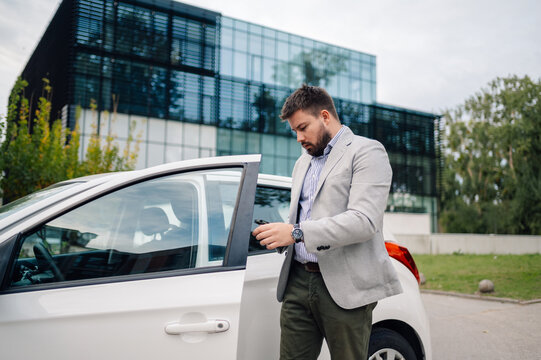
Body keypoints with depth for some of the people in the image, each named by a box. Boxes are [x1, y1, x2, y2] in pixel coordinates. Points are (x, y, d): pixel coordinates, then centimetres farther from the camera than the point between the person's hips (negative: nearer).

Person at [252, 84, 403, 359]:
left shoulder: (366, 152, -4)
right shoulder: (302, 163, 22)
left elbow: (364, 220, -17)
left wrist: (296, 232, -23)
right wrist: (279, 234, 6)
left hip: (344, 287, -6)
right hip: (299, 282, 7)